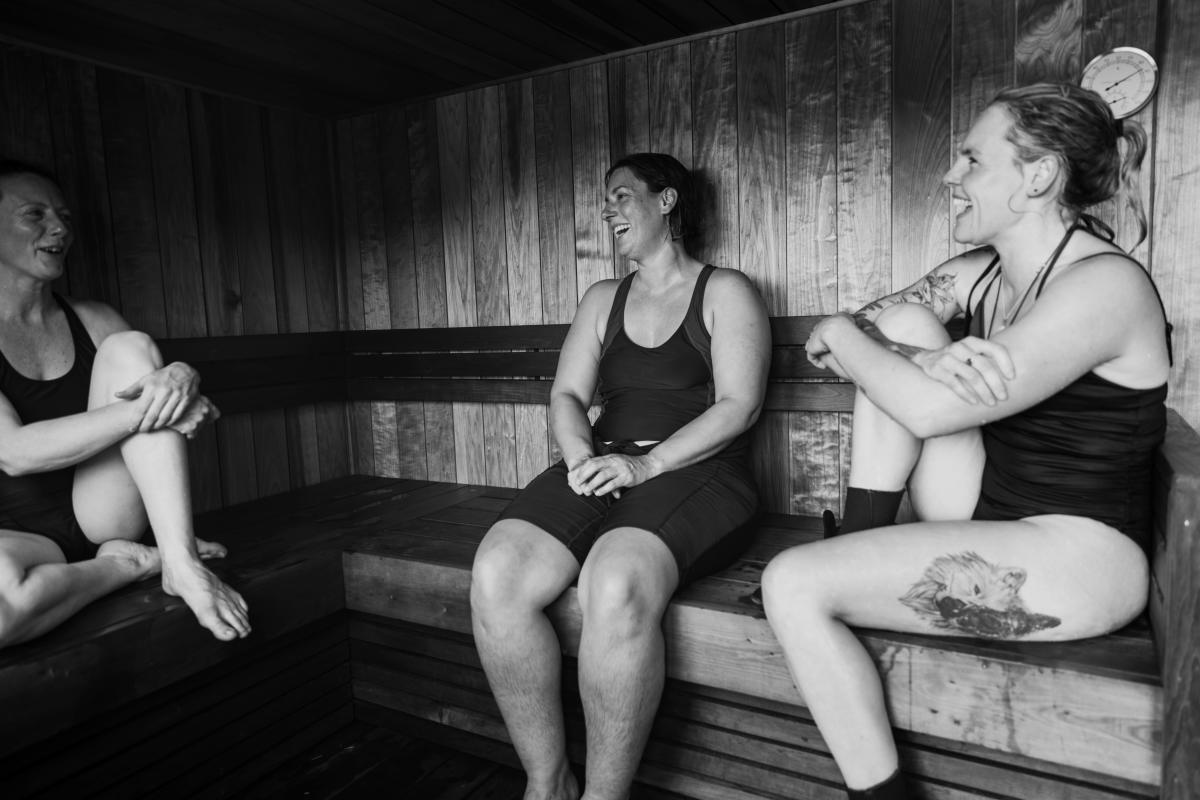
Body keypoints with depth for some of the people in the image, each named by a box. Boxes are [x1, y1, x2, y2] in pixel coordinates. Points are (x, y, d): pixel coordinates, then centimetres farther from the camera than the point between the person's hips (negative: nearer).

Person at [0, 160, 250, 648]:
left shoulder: (92, 321, 8)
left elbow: (195, 416, 4)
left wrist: (183, 382, -21)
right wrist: (144, 408, -28)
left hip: (100, 513, 5)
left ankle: (180, 559, -24)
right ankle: (136, 562, -9)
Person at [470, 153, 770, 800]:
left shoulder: (725, 292, 8)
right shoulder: (602, 300, 23)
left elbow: (739, 406, -4)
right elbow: (567, 396, 14)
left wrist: (647, 463, -16)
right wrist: (580, 455, -9)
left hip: (695, 472, -4)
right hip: (603, 469, 5)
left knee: (615, 587, -36)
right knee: (495, 576, -24)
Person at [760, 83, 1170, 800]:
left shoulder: (1106, 284, -18)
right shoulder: (981, 272, 6)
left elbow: (929, 410, -27)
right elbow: (832, 345, 0)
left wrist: (843, 336, -9)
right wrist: (932, 362, -20)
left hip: (1082, 559, -8)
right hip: (987, 511, 8)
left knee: (794, 585, -24)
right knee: (903, 321, -4)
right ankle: (859, 552, -3)